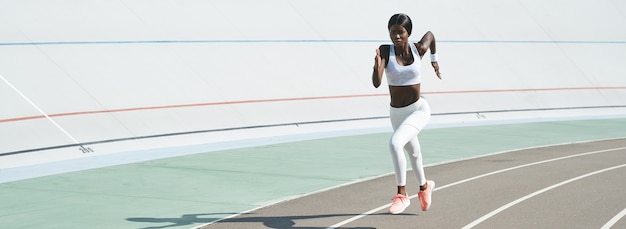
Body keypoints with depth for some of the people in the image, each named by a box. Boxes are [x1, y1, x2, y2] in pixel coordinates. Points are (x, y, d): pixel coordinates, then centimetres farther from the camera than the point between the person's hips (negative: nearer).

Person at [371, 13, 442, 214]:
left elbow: (430, 34, 13)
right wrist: (377, 67, -43)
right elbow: (376, 83, -24)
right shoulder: (385, 51, -13)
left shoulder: (419, 49, -12)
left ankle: (402, 194, -15)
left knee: (395, 143, -27)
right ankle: (424, 186, 52)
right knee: (412, 151, 24)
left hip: (418, 109, -3)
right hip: (396, 112, 3)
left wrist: (434, 61, 19)